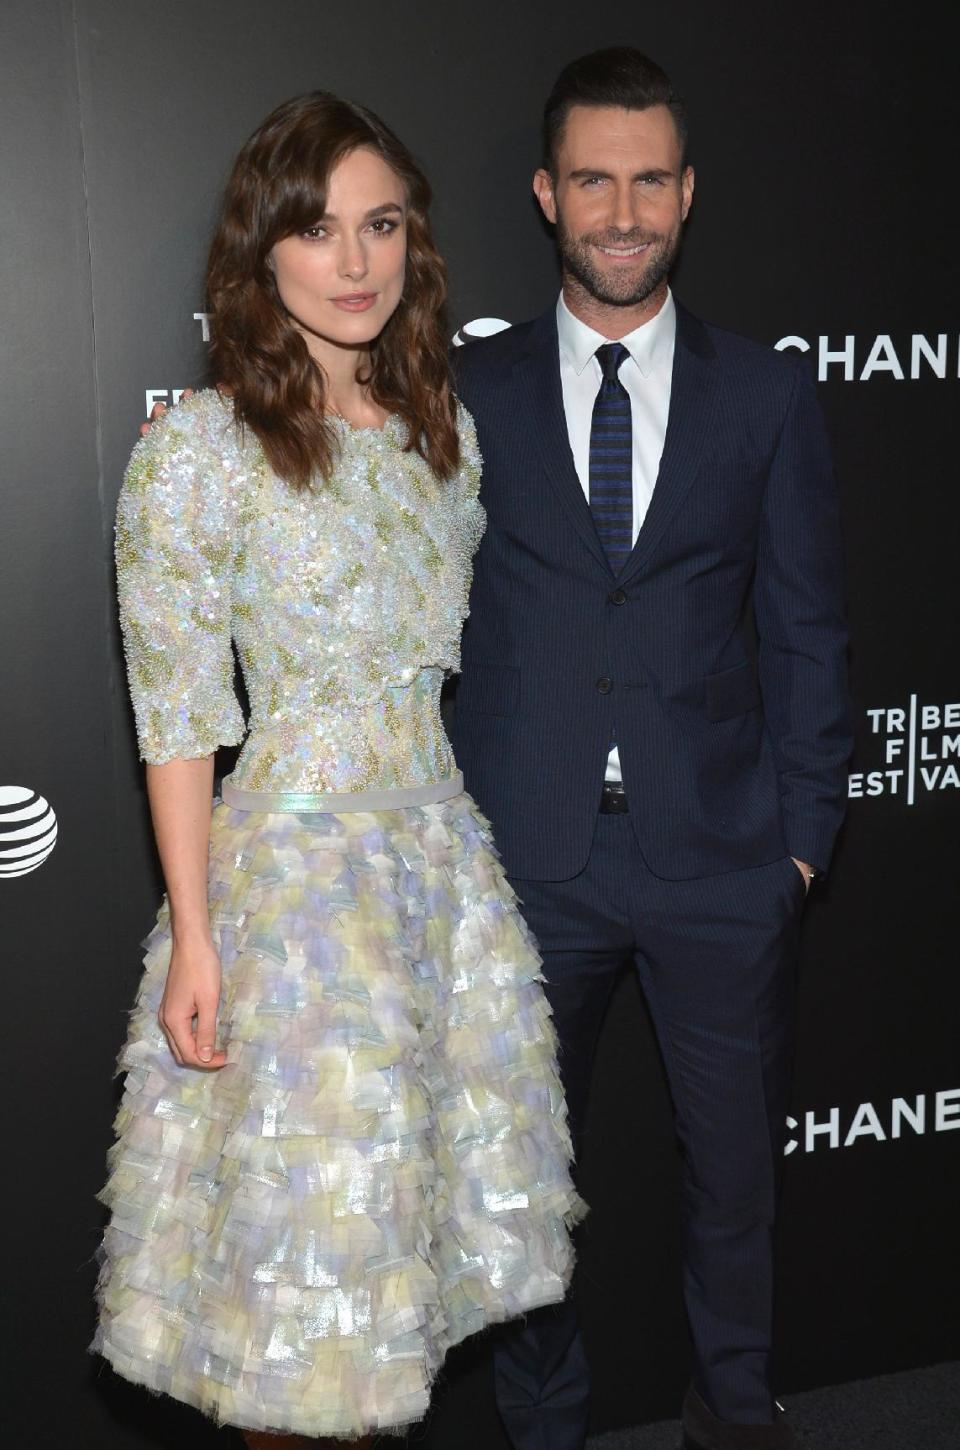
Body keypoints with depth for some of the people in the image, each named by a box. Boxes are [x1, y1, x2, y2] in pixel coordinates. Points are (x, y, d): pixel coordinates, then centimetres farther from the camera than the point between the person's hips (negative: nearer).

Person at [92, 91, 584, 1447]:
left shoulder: (444, 427, 5)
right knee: (313, 1174, 6)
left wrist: (479, 842, 11)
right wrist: (192, 938, -13)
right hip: (295, 854, -6)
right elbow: (178, 717, -12)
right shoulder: (197, 453, -13)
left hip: (445, 835, 6)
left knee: (448, 1134, 17)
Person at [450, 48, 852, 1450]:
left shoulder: (770, 395, 3)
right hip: (526, 860, 0)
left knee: (737, 1154, 16)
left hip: (722, 859, 1)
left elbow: (806, 631, 3)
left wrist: (805, 831, -1)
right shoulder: (467, 392, 2)